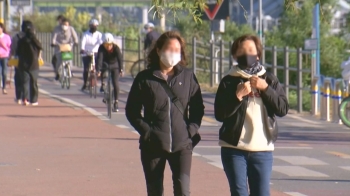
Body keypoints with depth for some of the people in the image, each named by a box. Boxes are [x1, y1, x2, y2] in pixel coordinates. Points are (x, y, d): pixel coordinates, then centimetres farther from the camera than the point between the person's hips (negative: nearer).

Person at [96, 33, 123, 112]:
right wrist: (98, 70, -50)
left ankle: (116, 102, -5)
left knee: (115, 84, -12)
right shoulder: (101, 48, -26)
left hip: (114, 66, -2)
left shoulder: (116, 48, -26)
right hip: (105, 65, 2)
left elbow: (120, 58, -35)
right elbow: (99, 59, -37)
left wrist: (121, 70, -47)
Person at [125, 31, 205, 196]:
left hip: (182, 145, 0)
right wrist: (146, 131, -7)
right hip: (153, 145, 0)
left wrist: (192, 130, -3)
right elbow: (132, 111, 3)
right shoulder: (145, 78, 0)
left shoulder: (188, 77, 5)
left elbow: (197, 108, 10)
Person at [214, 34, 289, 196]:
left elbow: (283, 109, -1)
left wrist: (265, 89, -10)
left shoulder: (269, 80, 10)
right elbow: (219, 114, -4)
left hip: (262, 149, 1)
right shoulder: (229, 82, 5)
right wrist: (238, 95, -14)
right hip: (234, 148, -1)